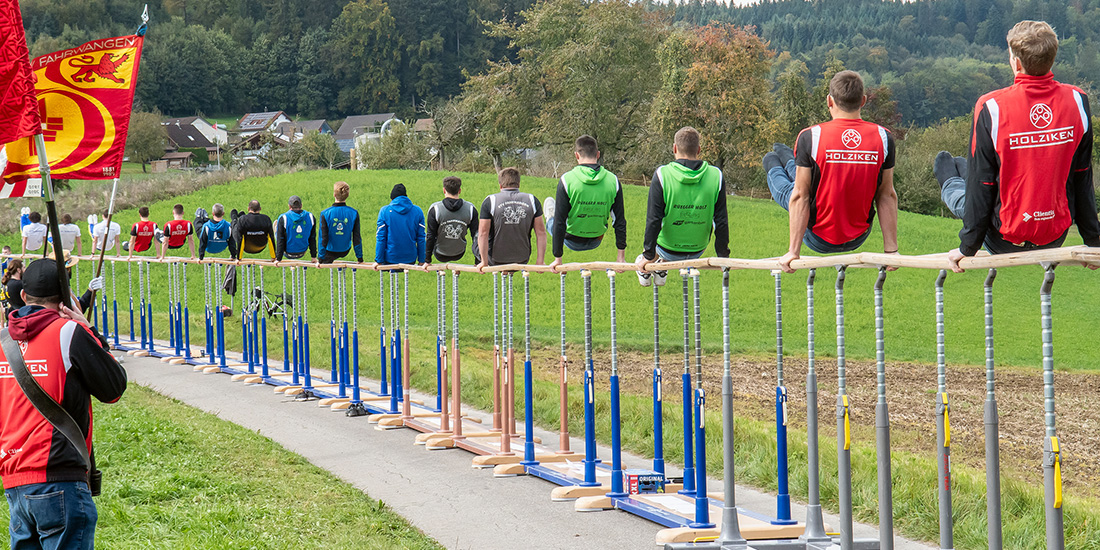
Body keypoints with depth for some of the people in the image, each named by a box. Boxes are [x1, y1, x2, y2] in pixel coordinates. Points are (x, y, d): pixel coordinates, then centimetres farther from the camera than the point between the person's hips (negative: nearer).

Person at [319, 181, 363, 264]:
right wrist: (360, 258, 2)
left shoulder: (325, 214, -21)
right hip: (345, 251, 2)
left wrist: (320, 259, -9)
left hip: (330, 252, -2)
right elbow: (357, 238, -9)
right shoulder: (354, 213, -15)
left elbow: (323, 238, -18)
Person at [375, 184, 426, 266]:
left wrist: (379, 261, -2)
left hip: (390, 259, -2)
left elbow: (380, 238, -6)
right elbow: (421, 238, 2)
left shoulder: (384, 211, -4)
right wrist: (421, 260, 8)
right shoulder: (418, 211, 2)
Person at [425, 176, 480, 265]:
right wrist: (479, 260, -1)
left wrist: (427, 260, -6)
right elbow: (476, 235, -9)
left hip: (440, 255, -2)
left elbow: (430, 236, -15)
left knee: (425, 235, 26)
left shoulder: (435, 209, -20)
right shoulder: (470, 209, -13)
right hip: (459, 255, 2)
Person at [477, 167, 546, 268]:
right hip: (522, 262, 2)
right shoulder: (532, 200, -3)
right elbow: (541, 232, -4)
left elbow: (483, 233, -13)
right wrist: (539, 261, -1)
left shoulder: (490, 201, -9)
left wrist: (484, 262, -8)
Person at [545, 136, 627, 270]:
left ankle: (549, 219, 57)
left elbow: (560, 222, -19)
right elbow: (620, 221, -7)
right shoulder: (612, 180, -12)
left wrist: (557, 258, -11)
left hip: (572, 241, -3)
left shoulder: (567, 180, -21)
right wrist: (621, 255, 2)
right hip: (596, 242, 3)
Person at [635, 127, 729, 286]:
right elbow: (721, 221, -8)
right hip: (698, 251, 2)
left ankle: (645, 271, 46)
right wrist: (723, 255, 4)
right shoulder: (716, 176, -13)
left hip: (668, 250, -2)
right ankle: (661, 270, 44)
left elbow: (653, 220, -17)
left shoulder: (662, 175, -19)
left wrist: (648, 255, -7)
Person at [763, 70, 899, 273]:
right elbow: (887, 196, -7)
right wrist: (891, 249, 0)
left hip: (819, 240, -3)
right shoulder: (883, 138, -12)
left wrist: (793, 251, -11)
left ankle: (774, 165, 63)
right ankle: (788, 160, 66)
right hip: (858, 240, 3)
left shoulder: (810, 137, -20)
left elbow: (800, 197, -17)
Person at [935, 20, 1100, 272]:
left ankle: (948, 175, 59)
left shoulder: (991, 108, -20)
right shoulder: (1077, 101, -9)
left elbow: (981, 185, -12)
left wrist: (967, 247, -1)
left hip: (1006, 242, -4)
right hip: (1056, 238, 4)